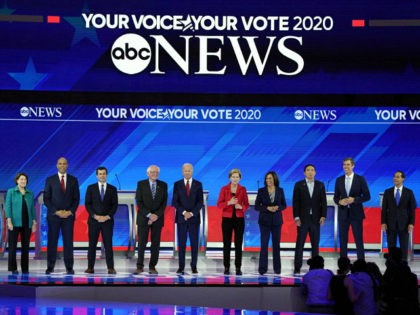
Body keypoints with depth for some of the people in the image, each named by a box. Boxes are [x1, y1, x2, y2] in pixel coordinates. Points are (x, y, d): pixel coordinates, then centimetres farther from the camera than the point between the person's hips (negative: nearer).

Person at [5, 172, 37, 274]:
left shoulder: (30, 193, 11)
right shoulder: (11, 192, 3)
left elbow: (33, 208, 12)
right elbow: (8, 207, -3)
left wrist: (34, 222, 5)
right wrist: (9, 221, -13)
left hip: (27, 223, 3)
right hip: (15, 223, -3)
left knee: (26, 246, 4)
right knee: (13, 246, -2)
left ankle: (25, 269, 9)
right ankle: (13, 268, 2)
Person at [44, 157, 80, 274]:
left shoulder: (73, 180, 8)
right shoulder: (50, 180, 4)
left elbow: (76, 198, 6)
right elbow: (46, 199, 0)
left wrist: (71, 211, -8)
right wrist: (56, 211, -10)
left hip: (69, 215, 1)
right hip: (53, 215, -1)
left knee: (68, 242, 0)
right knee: (52, 241, 0)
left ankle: (69, 267, 3)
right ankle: (50, 267, 4)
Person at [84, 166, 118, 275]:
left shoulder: (112, 189, 7)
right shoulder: (91, 188, 5)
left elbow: (115, 205, 3)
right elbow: (87, 204, 1)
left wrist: (107, 216, -10)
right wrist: (95, 216, -11)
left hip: (108, 220, 0)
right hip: (93, 220, 0)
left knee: (108, 244, -2)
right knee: (92, 244, 1)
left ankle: (110, 268, -1)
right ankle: (90, 267, 4)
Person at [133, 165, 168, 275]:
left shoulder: (163, 185, 6)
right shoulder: (141, 184, 1)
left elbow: (164, 202, 2)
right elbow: (139, 202, -4)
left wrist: (157, 215, -10)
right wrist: (149, 215, -12)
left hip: (158, 218, 2)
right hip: (143, 217, -2)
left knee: (156, 243, 1)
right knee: (142, 243, -3)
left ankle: (152, 267, 6)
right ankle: (139, 266, 1)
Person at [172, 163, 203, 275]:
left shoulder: (198, 184, 5)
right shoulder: (177, 184, 4)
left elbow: (200, 202, -1)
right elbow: (174, 202, -1)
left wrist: (192, 213, -13)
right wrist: (184, 212, -14)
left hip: (194, 218, 0)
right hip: (181, 218, 0)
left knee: (194, 243, 1)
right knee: (181, 244, 1)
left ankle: (194, 266, 7)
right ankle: (181, 267, 5)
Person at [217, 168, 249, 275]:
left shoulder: (243, 189, 5)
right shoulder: (224, 189, 1)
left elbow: (247, 205, 6)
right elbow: (219, 204, -3)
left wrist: (241, 207, -14)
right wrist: (229, 203, -19)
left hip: (239, 219, 1)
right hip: (227, 218, -1)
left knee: (238, 244, -1)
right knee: (226, 243, 0)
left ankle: (238, 268, 4)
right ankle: (226, 267, 7)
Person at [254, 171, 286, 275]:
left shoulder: (280, 190, 5)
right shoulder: (261, 191, -1)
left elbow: (284, 205, 8)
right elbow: (256, 206, -2)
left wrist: (277, 207, -13)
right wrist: (267, 208, -17)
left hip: (277, 220, 2)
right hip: (265, 220, -2)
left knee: (276, 244, 6)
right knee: (264, 244, -5)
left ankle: (277, 268, 14)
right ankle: (262, 268, 0)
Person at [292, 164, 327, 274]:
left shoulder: (320, 185, 8)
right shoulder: (299, 185, 2)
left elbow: (323, 202, 6)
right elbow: (296, 202, -1)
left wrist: (323, 216, -4)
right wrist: (296, 217, -8)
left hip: (315, 219, 2)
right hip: (303, 219, -2)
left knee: (315, 244, 4)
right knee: (300, 244, -1)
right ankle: (297, 267, 2)